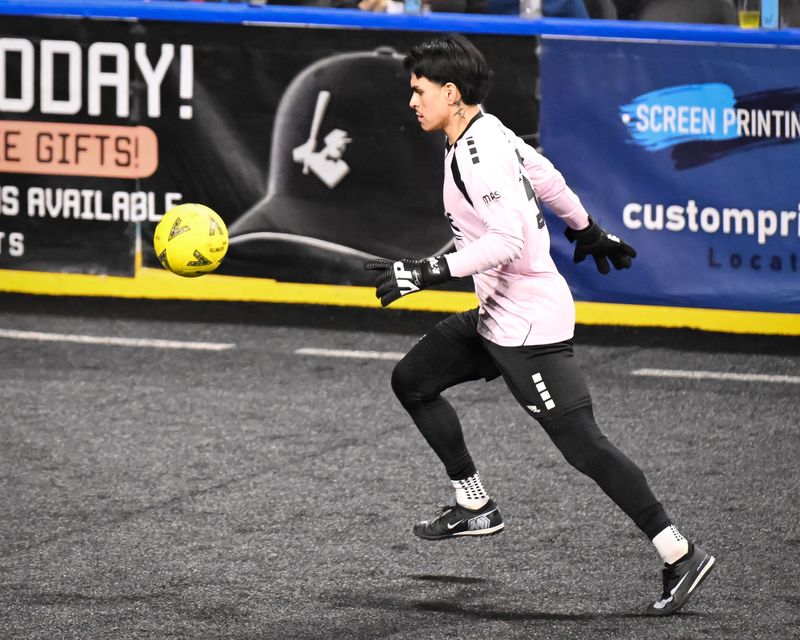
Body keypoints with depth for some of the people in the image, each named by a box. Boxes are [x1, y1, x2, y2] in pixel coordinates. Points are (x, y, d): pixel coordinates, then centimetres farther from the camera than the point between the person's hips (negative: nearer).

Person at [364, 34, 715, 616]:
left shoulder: (478, 155, -22)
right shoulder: (488, 133, 7)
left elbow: (508, 241, -30)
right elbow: (546, 176, 22)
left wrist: (426, 274, -30)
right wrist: (588, 230, 38)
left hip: (528, 326, -11)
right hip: (497, 316, 11)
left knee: (581, 443, -10)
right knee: (412, 381, 14)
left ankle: (681, 556, -9)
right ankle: (476, 507, 19)